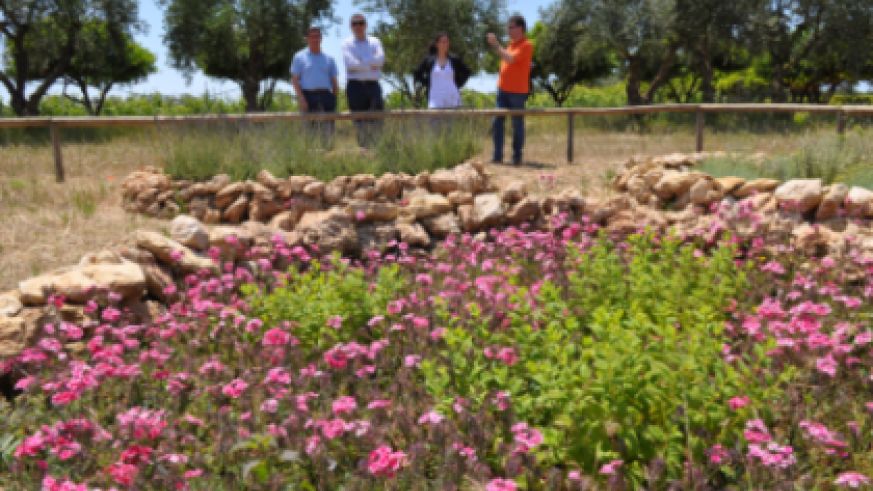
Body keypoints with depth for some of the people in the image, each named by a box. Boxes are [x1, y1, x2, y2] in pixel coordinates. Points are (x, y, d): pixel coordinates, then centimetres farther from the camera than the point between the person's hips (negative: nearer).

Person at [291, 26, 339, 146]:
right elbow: (294, 79, 1)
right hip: (308, 95, -3)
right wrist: (301, 98, -11)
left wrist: (335, 100, 5)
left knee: (328, 128, -3)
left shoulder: (328, 59, 16)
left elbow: (334, 82, 16)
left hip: (326, 95, 3)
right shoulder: (300, 57, 7)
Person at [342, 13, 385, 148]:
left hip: (373, 85, 2)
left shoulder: (374, 42, 15)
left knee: (377, 119, -6)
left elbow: (380, 59, -4)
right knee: (359, 122, -3)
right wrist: (371, 66, -7)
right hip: (355, 86, -2)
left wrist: (360, 64, -10)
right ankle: (363, 148, 0)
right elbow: (350, 63, -9)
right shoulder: (347, 44, 8)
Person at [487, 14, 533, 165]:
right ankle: (497, 155, 7)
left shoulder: (526, 45, -11)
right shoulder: (511, 44, 15)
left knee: (517, 124, 1)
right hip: (503, 89, 8)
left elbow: (510, 58, -23)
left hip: (518, 91, -8)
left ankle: (517, 157, 9)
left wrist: (496, 44, -19)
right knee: (497, 122, 2)